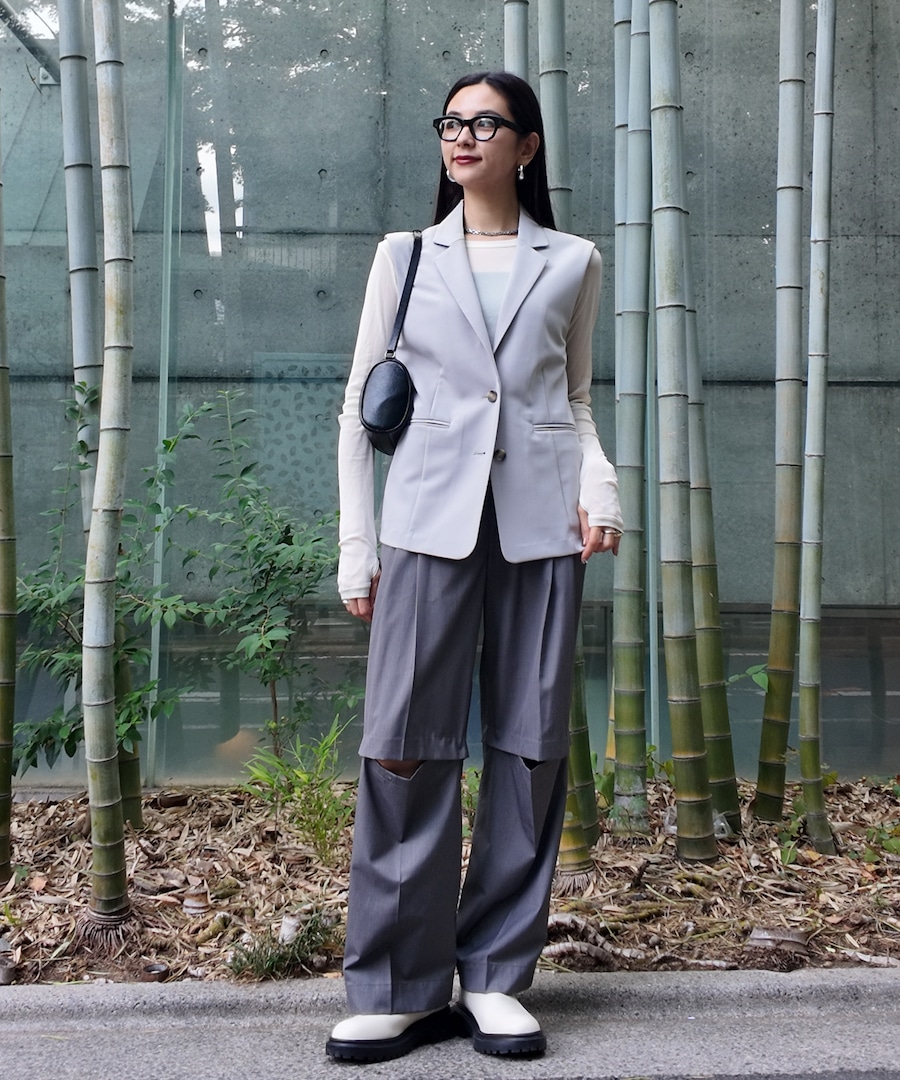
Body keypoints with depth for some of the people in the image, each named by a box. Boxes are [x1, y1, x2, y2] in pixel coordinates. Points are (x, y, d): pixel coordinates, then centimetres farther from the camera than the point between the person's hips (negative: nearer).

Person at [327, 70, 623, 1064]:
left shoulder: (571, 263, 12)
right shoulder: (405, 257, 12)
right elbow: (360, 407, 10)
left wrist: (600, 488, -3)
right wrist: (357, 548, 4)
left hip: (540, 523, 1)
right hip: (430, 519, 0)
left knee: (529, 745, 2)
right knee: (407, 747, -5)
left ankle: (496, 977, 15)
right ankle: (398, 988, 7)